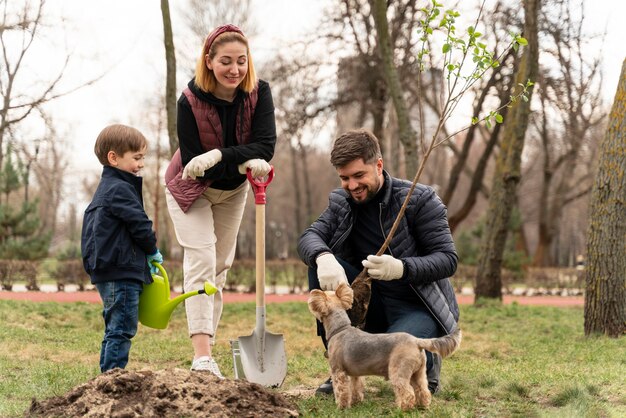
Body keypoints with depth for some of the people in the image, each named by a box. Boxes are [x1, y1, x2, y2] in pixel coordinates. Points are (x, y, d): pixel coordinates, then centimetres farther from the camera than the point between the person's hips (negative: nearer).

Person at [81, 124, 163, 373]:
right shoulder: (120, 189, -14)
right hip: (122, 272, -11)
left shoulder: (106, 188, 20)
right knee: (121, 330, -9)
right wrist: (153, 251, 4)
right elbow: (140, 225, -16)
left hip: (108, 271, 11)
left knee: (115, 330, 15)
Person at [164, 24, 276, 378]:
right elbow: (193, 164, -28)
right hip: (192, 188, -4)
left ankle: (207, 347, 20)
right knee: (201, 262, -18)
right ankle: (202, 356, -27)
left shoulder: (259, 93, -22)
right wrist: (244, 163, -40)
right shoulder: (190, 101, -29)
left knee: (221, 267, 10)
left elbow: (266, 147, -30)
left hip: (233, 190, 4)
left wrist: (218, 156, -43)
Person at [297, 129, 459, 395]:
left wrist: (401, 268, -37)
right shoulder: (341, 203, 3)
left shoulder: (420, 200, -12)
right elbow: (309, 237, -12)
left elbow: (448, 259, -17)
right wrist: (323, 258, -38)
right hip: (375, 308, 5)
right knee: (319, 267, -16)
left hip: (421, 308, -5)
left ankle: (426, 361, 5)